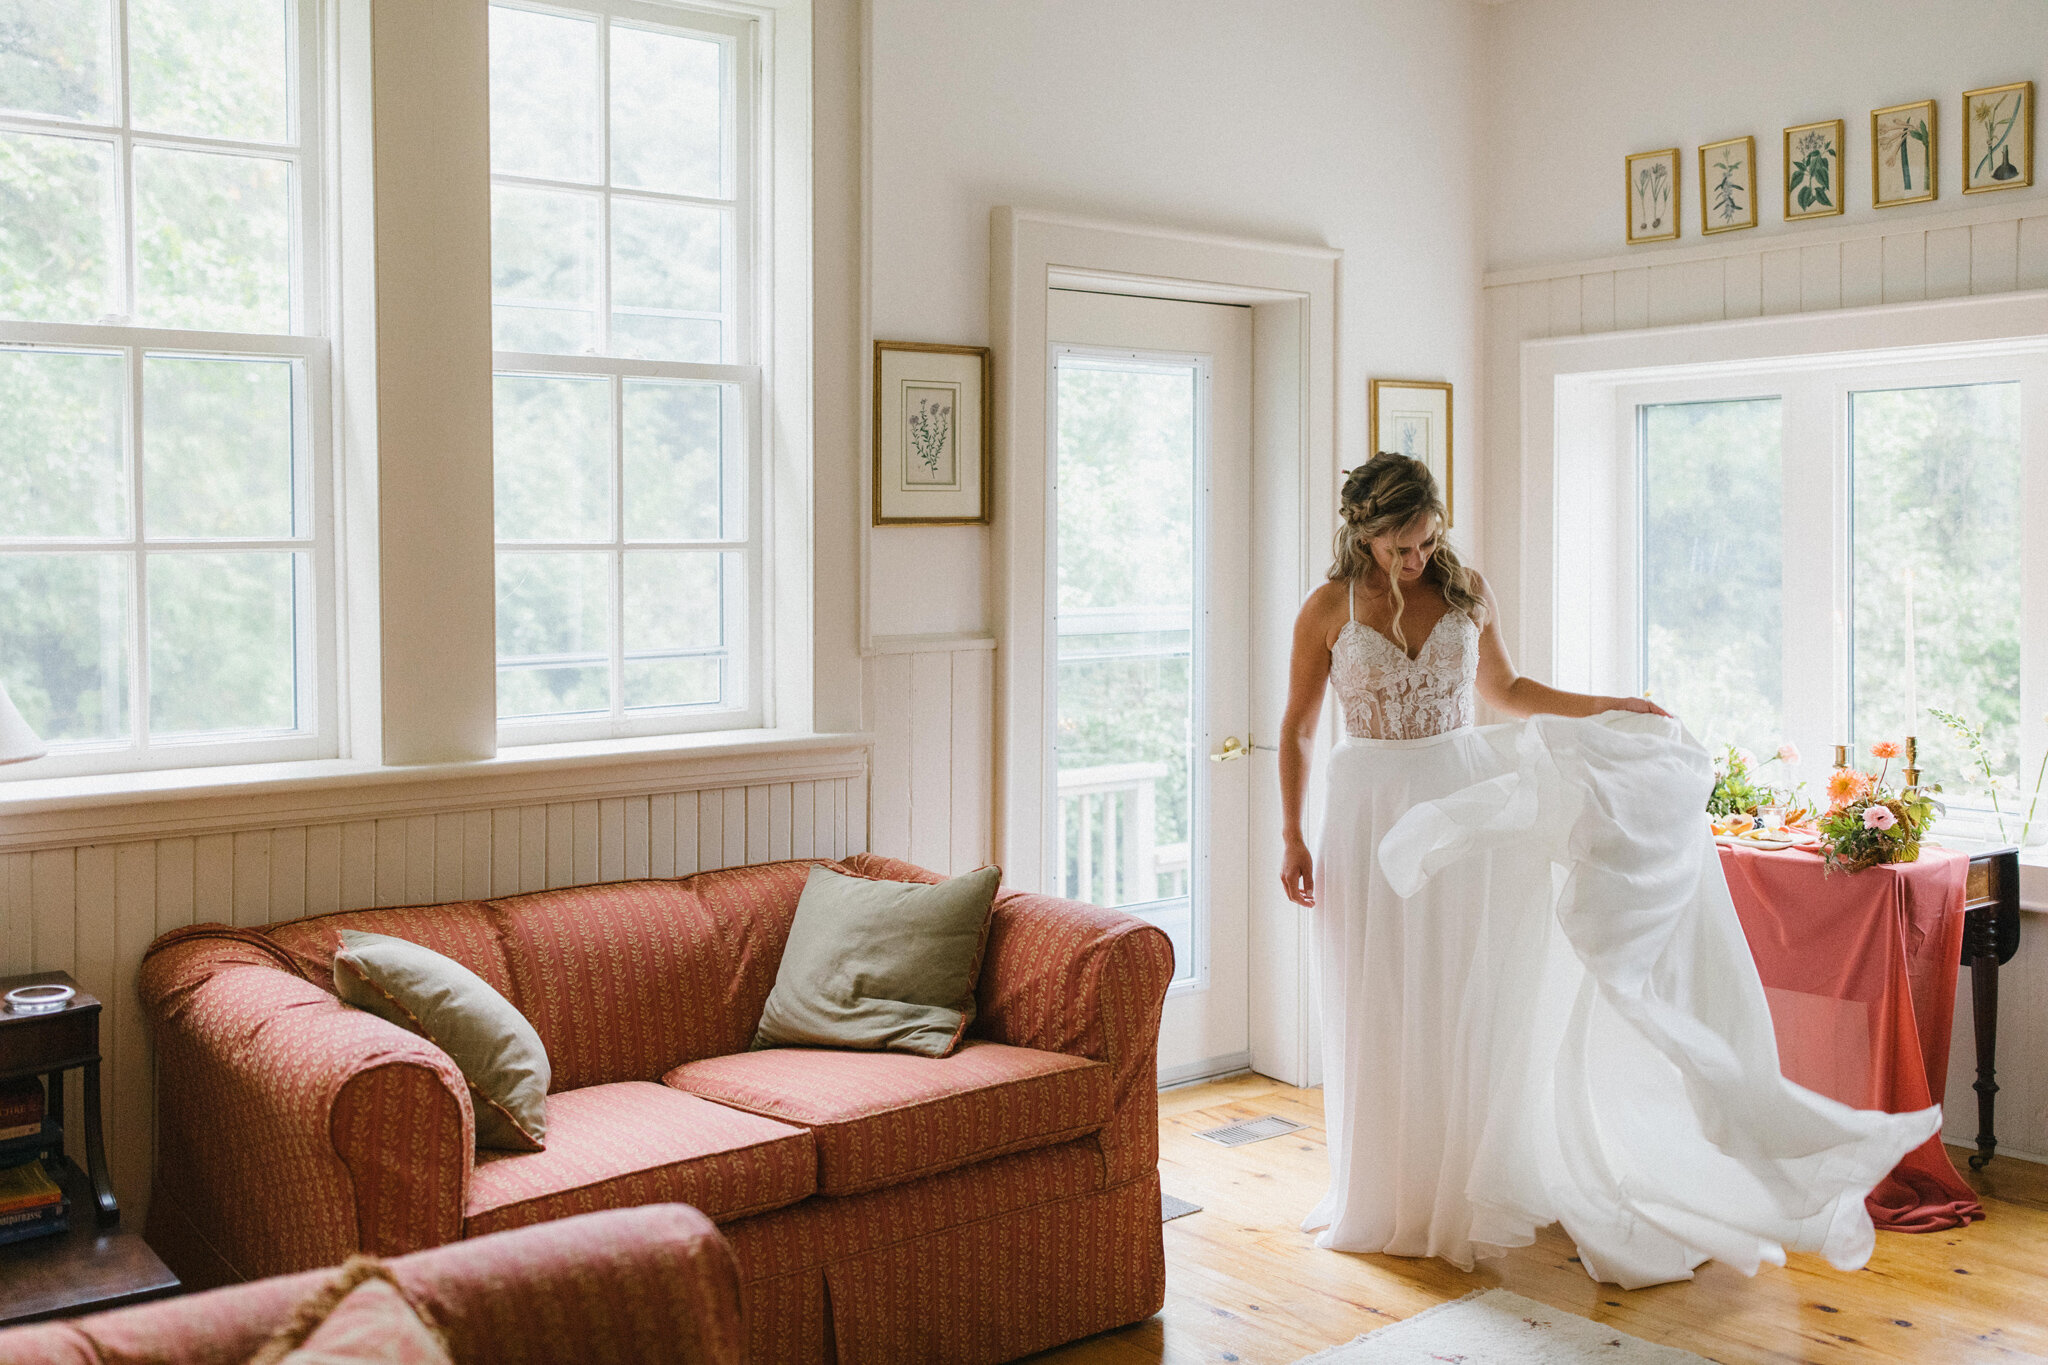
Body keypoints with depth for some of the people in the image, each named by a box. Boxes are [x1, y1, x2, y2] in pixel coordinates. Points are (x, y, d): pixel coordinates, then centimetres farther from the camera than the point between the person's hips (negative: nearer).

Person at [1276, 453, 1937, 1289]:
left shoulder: (1466, 593, 3)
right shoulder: (1327, 610, -4)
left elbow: (1502, 691, 17)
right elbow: (1297, 728, 0)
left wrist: (1609, 707, 13)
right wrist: (1292, 838, -4)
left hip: (1461, 807, 2)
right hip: (1370, 811, -1)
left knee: (1469, 1004, 5)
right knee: (1377, 1015, 6)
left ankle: (1469, 1191, 19)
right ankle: (1383, 1198, 22)